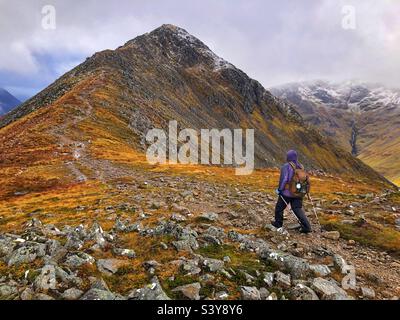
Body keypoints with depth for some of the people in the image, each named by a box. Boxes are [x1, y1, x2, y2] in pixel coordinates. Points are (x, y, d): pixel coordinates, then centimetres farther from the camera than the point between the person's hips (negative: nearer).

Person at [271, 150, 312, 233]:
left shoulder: (286, 166, -16)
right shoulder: (300, 166, 5)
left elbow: (283, 179, -22)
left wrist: (279, 189, -12)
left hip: (287, 193, -6)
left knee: (279, 207, 15)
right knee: (298, 209, 9)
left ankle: (278, 223, 31)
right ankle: (307, 227, -1)